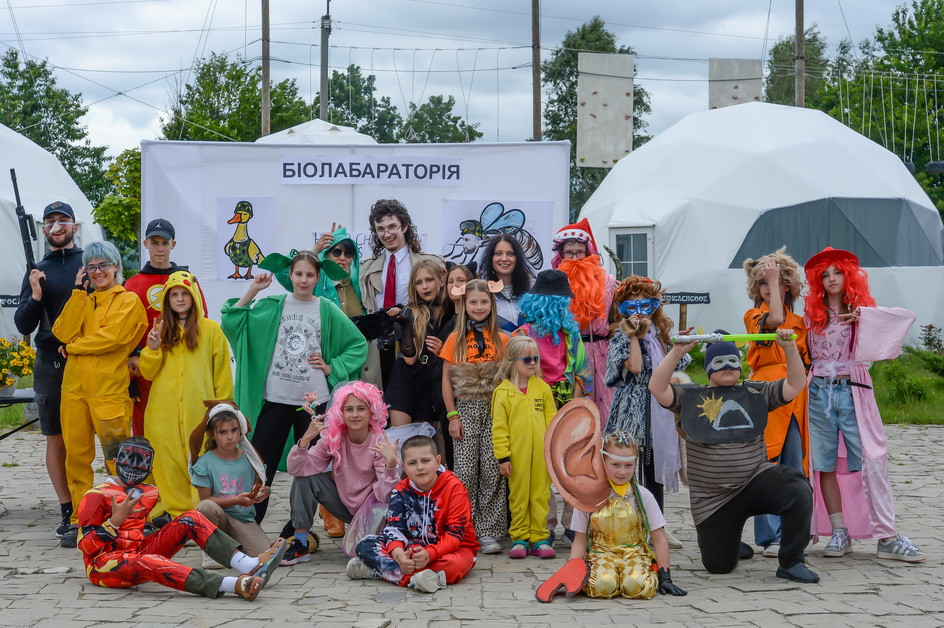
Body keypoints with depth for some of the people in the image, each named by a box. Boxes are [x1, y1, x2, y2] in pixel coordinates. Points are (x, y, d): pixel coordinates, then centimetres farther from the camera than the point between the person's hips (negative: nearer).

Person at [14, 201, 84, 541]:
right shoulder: (37, 272, 13)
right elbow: (23, 326, 9)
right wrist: (35, 297, -10)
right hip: (51, 367, 3)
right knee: (56, 440, 2)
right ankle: (68, 512, 9)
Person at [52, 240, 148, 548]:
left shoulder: (128, 301, 2)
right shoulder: (82, 301, 19)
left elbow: (111, 337, -13)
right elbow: (64, 332, 2)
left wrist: (71, 348, -2)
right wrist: (78, 291, 0)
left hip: (109, 387, -5)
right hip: (74, 384, 5)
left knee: (118, 457, -6)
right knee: (76, 455, 5)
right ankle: (80, 519, 12)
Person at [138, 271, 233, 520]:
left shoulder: (211, 329, 3)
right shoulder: (162, 329, 14)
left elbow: (223, 374, 3)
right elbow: (148, 373, 11)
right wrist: (152, 348, -6)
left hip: (199, 411, -3)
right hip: (164, 413, 3)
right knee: (167, 463, 2)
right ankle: (174, 512, 11)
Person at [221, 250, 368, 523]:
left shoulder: (327, 310, 3)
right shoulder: (273, 306, 5)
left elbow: (359, 345, 7)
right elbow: (232, 322, 0)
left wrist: (332, 367, -2)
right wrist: (252, 291, -6)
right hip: (275, 399, 0)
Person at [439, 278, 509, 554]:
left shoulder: (502, 339, 6)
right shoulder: (455, 339, 6)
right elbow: (446, 380, 4)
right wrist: (452, 416, -3)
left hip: (495, 410, 0)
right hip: (465, 409, 0)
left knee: (492, 469, -3)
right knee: (466, 470, -2)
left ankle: (487, 531, 3)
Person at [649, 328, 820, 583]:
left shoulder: (755, 393, 11)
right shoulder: (690, 397, 5)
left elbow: (795, 384, 5)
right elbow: (657, 388, -10)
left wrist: (790, 349, -9)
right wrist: (676, 352, -18)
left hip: (756, 481, 1)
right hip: (713, 500, -1)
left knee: (798, 490, -30)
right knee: (719, 566, 3)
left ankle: (791, 563, -14)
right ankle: (733, 545, 42)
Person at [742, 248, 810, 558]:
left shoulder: (799, 320, 18)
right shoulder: (753, 315, 4)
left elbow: (806, 359, 21)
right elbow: (774, 319, -18)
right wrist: (770, 279, -10)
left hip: (795, 400, 4)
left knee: (795, 470, 5)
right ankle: (771, 537, -3)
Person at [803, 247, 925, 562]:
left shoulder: (862, 309, 6)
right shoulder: (813, 313, 10)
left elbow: (907, 316, -7)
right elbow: (805, 351, 13)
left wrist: (863, 313, -14)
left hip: (853, 391, -2)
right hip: (820, 392, 2)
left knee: (872, 460, -11)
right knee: (825, 464, 1)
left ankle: (887, 537, -12)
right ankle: (839, 533, 7)